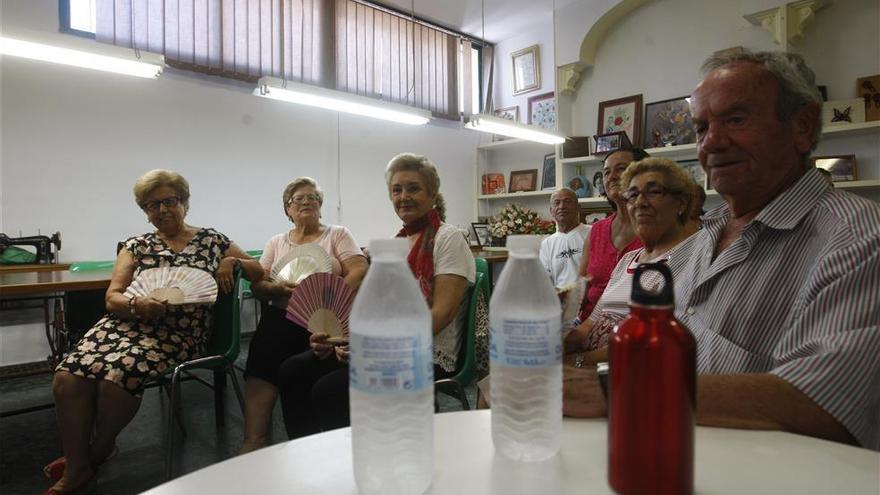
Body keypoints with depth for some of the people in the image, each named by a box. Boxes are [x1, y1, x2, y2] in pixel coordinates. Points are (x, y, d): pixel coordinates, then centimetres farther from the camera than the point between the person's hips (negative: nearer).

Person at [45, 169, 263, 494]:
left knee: (117, 374, -29)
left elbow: (259, 273, 12)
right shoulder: (136, 246, 16)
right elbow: (112, 298, 5)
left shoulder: (212, 241, 12)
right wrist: (138, 304, -18)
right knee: (67, 377, -23)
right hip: (127, 322, 3)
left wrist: (233, 262, -8)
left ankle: (96, 454, 2)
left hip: (179, 333, -3)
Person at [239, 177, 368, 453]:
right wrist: (280, 289, -8)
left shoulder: (338, 234, 12)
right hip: (283, 317, 3)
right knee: (262, 361, -23)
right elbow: (257, 285, 15)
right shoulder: (276, 243, 22)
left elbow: (359, 271, -2)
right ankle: (253, 441, -20)